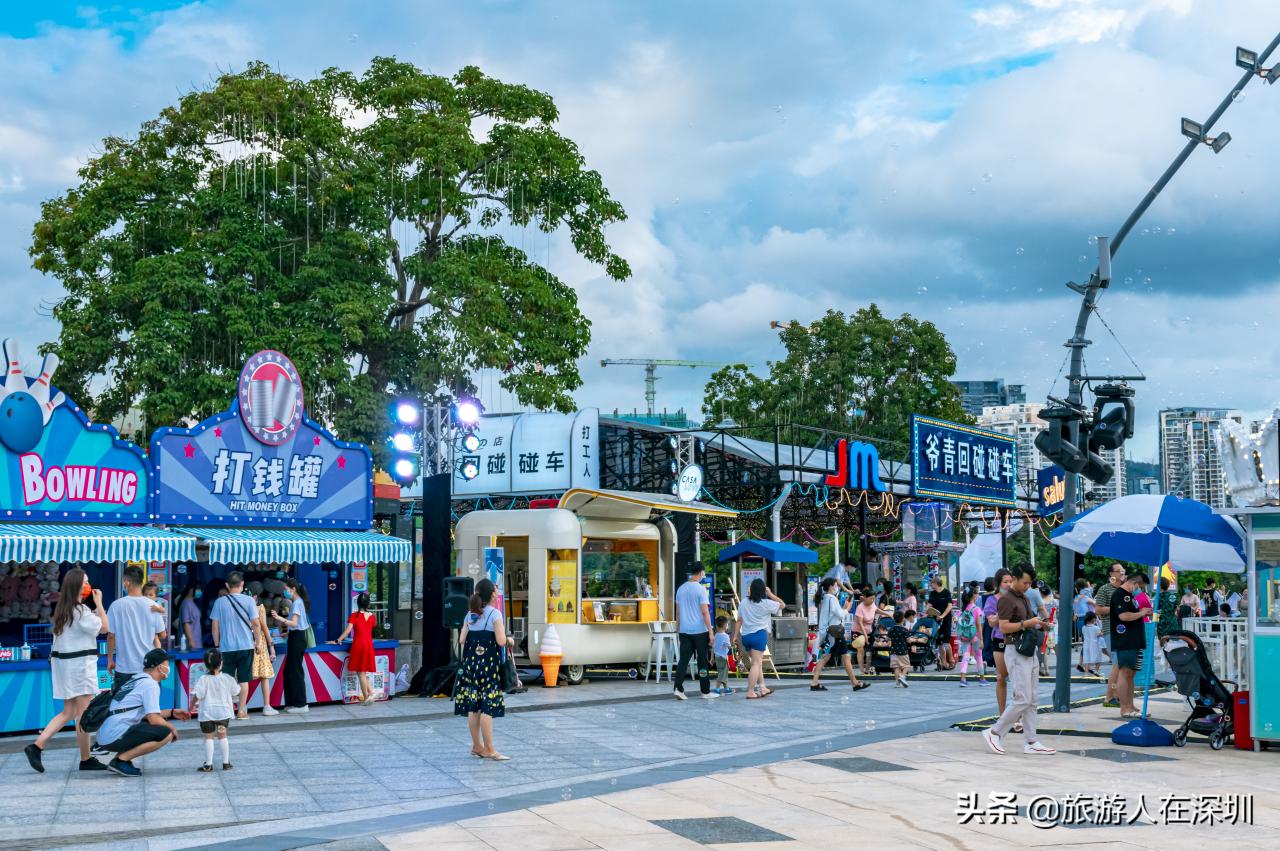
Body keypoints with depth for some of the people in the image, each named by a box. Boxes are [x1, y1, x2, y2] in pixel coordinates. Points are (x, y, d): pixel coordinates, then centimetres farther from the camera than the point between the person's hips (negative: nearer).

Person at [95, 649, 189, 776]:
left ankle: (118, 759, 11)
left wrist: (172, 713, 28)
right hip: (116, 737, -10)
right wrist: (171, 727, 5)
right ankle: (121, 760, -10)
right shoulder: (150, 683, -7)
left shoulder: (136, 679, 21)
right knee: (166, 734, -15)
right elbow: (154, 719, -13)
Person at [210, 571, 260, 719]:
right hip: (246, 646, 0)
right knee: (244, 679, 8)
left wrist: (217, 645, 10)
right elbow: (255, 623, -4)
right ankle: (242, 711, 10)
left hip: (226, 647, 0)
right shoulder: (248, 601, -4)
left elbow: (214, 626, 0)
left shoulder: (219, 602, -2)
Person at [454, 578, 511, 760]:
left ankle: (477, 746, 17)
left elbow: (461, 640, 7)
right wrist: (509, 641, 5)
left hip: (470, 663, 6)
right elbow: (501, 641, -16)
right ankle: (489, 749, -3)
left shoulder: (470, 615, 9)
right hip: (489, 665, -6)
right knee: (488, 707, -5)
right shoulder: (495, 614, -9)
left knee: (473, 707, 9)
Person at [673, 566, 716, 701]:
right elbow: (705, 612, -13)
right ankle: (705, 692, 11)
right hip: (700, 631, -5)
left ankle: (678, 688, -11)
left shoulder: (680, 589, 9)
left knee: (683, 659, 2)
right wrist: (710, 632, -10)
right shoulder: (700, 589, -10)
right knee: (703, 661, 5)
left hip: (684, 631, 5)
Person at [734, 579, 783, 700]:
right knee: (756, 664, -6)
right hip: (759, 634, -6)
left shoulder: (744, 603, 7)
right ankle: (750, 692, -12)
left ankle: (762, 688, 23)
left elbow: (739, 620, 8)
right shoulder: (766, 603, -6)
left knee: (758, 663, 19)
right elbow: (781, 605, 5)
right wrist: (770, 594, 7)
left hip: (745, 635, 6)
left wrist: (736, 635, 11)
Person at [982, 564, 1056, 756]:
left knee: (1031, 700, 8)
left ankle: (1032, 742, 9)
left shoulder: (1025, 599, 17)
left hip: (1029, 652, 9)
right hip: (1016, 652, -9)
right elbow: (1004, 627, -20)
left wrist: (1037, 624, 10)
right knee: (1022, 700, -11)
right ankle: (995, 733, -1)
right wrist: (1027, 623, -21)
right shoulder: (1007, 600, -12)